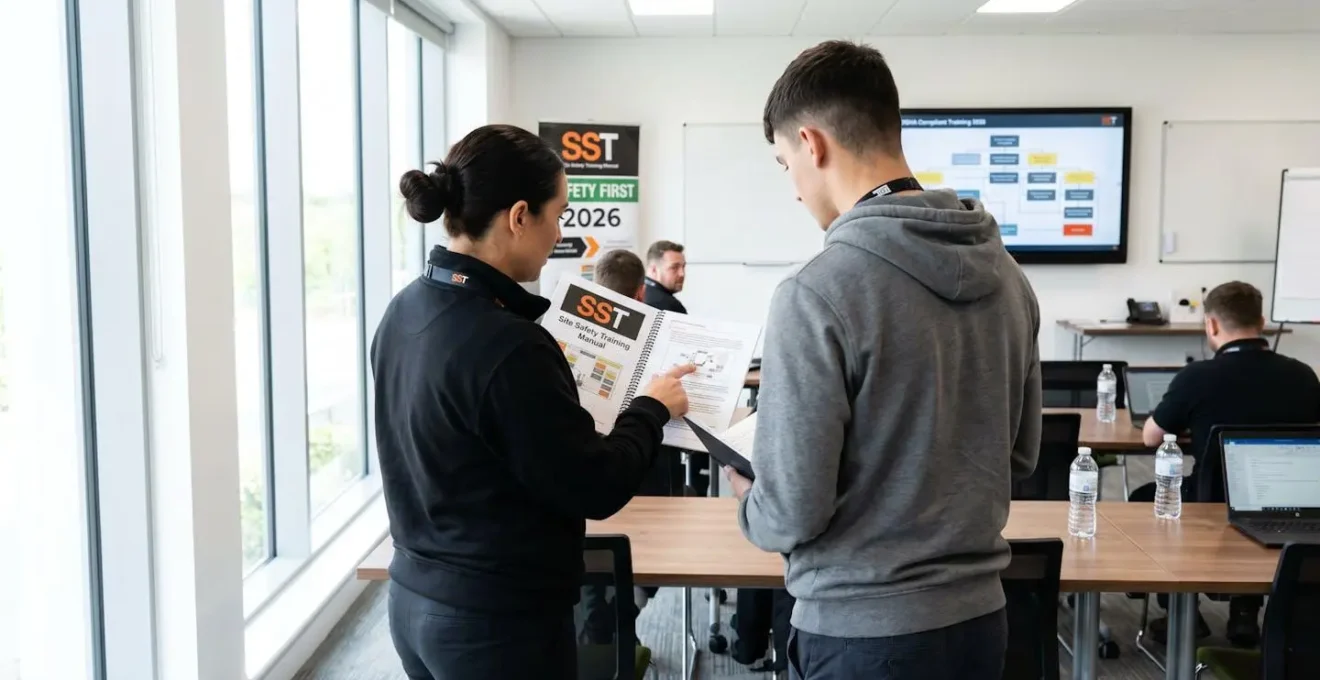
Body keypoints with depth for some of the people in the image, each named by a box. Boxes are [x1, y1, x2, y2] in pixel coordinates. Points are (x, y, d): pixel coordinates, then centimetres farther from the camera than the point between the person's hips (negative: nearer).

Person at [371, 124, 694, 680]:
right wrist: (652, 408, -3)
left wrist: (554, 385, 11)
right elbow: (595, 489, -18)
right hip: (500, 619, -8)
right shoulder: (507, 346, -26)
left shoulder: (404, 311, -1)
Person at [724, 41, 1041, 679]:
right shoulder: (1006, 272, 0)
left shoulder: (818, 292, -21)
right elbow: (1020, 454, 10)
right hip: (978, 615, 7)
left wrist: (750, 501, 2)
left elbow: (791, 517, -18)